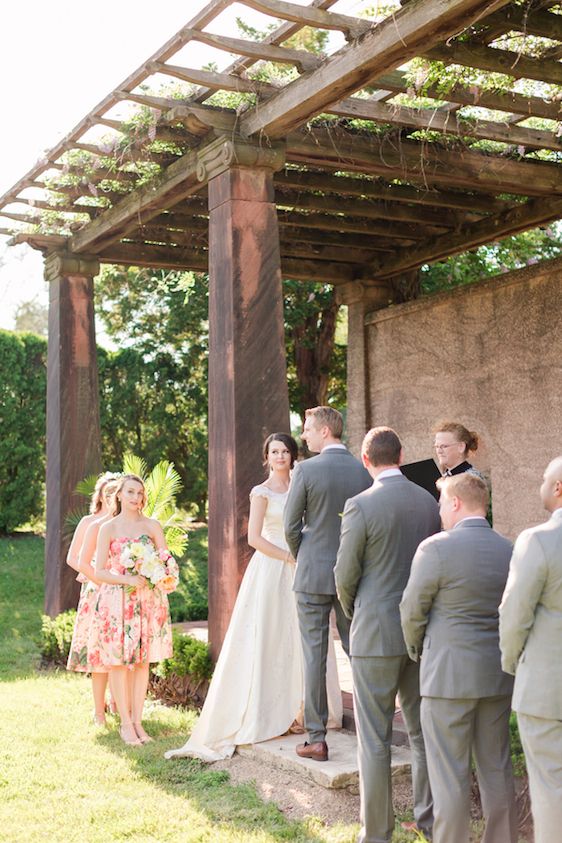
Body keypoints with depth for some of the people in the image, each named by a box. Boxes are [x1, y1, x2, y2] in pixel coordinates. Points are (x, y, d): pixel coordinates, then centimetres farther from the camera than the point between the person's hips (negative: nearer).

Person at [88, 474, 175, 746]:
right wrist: (127, 579, -17)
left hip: (147, 600, 2)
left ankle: (137, 721, 13)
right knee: (117, 660, -1)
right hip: (116, 600, -2)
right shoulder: (108, 528, 1)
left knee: (142, 660, 4)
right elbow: (99, 572, -3)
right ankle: (125, 723, 8)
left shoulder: (152, 526, 7)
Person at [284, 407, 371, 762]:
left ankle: (317, 739, 7)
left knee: (314, 656, 3)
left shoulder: (306, 470, -11)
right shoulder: (365, 471, 1)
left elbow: (291, 526, -7)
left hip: (314, 574, -4)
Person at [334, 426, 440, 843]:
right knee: (424, 730, 17)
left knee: (374, 738, 4)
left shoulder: (361, 505, -14)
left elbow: (346, 576, -9)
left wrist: (353, 613, 11)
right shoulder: (429, 501, 2)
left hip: (376, 634, -5)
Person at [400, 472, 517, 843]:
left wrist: (417, 650, 10)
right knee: (497, 768, 16)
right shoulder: (510, 550, 3)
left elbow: (412, 612, -8)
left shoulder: (436, 548, -14)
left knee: (450, 775, 4)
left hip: (448, 675, -6)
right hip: (498, 675, 6)